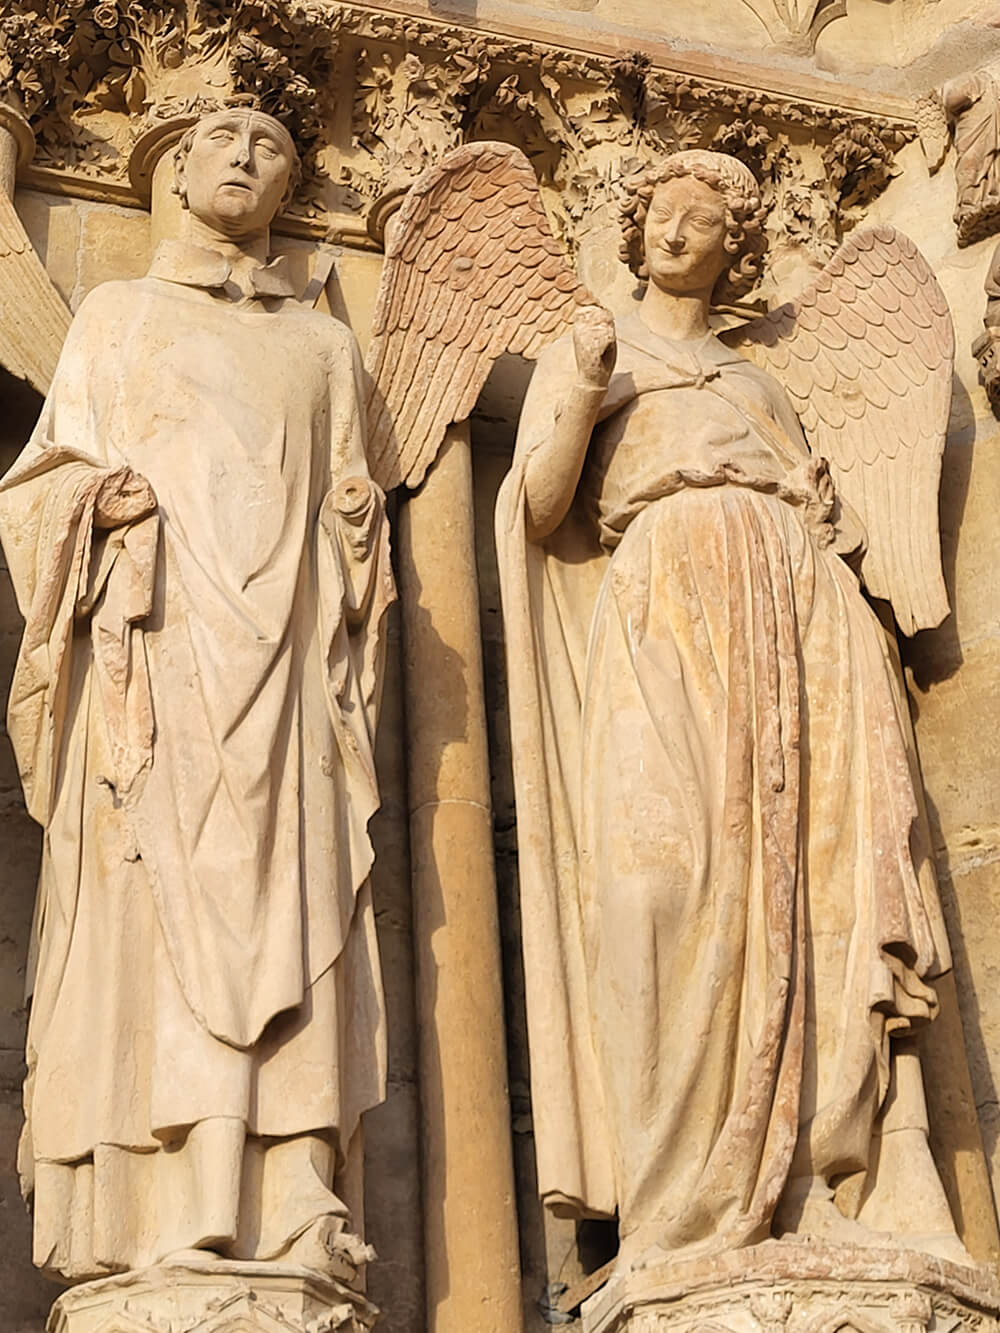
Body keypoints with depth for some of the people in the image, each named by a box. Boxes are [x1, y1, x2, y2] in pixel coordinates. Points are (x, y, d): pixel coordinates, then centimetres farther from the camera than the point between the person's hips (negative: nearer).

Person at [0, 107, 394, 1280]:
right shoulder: (116, 314, 19)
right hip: (155, 643, -2)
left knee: (284, 909, -10)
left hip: (281, 659, 2)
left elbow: (353, 513, 19)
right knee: (155, 908, -14)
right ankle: (154, 1219, -18)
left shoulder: (324, 344, 24)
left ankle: (286, 1219, -15)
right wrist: (99, 497, -9)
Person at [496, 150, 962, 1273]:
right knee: (670, 871, -23)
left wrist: (827, 524, 6)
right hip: (664, 597, -4)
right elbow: (538, 512, 9)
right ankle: (687, 1220, -27)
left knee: (818, 882, -13)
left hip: (795, 611, 4)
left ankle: (843, 1204, -19)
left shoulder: (761, 389, 34)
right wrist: (582, 399, -7)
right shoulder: (581, 355, 23)